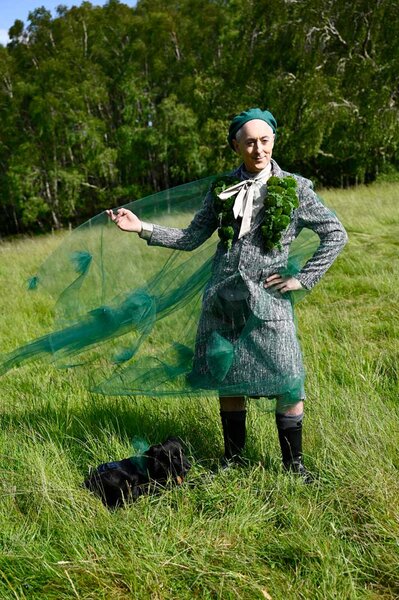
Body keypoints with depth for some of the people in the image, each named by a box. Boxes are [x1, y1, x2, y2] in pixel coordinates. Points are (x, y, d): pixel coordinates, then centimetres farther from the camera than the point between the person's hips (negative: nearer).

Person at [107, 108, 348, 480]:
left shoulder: (294, 188, -1)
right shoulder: (224, 187, 8)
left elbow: (336, 234, 2)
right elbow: (191, 238, 9)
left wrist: (303, 279, -4)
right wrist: (142, 227, 1)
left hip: (266, 300, -3)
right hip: (221, 297, 3)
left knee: (287, 383, -2)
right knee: (228, 379, 11)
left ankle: (294, 464, 18)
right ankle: (233, 459, 29)